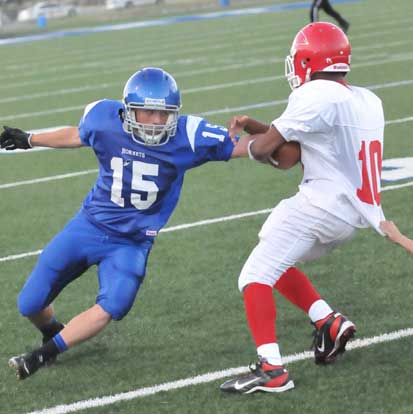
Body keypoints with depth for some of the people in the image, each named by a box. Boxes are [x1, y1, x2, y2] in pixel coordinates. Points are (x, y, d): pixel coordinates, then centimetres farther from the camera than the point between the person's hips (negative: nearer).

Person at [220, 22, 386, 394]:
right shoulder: (368, 100, 14)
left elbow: (266, 147, -10)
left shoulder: (318, 95, -13)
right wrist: (253, 124, 7)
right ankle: (329, 322, 14)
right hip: (353, 214, 9)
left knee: (255, 277, -6)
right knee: (276, 264, 25)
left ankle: (271, 370, -15)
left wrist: (252, 141, 14)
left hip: (322, 206, -9)